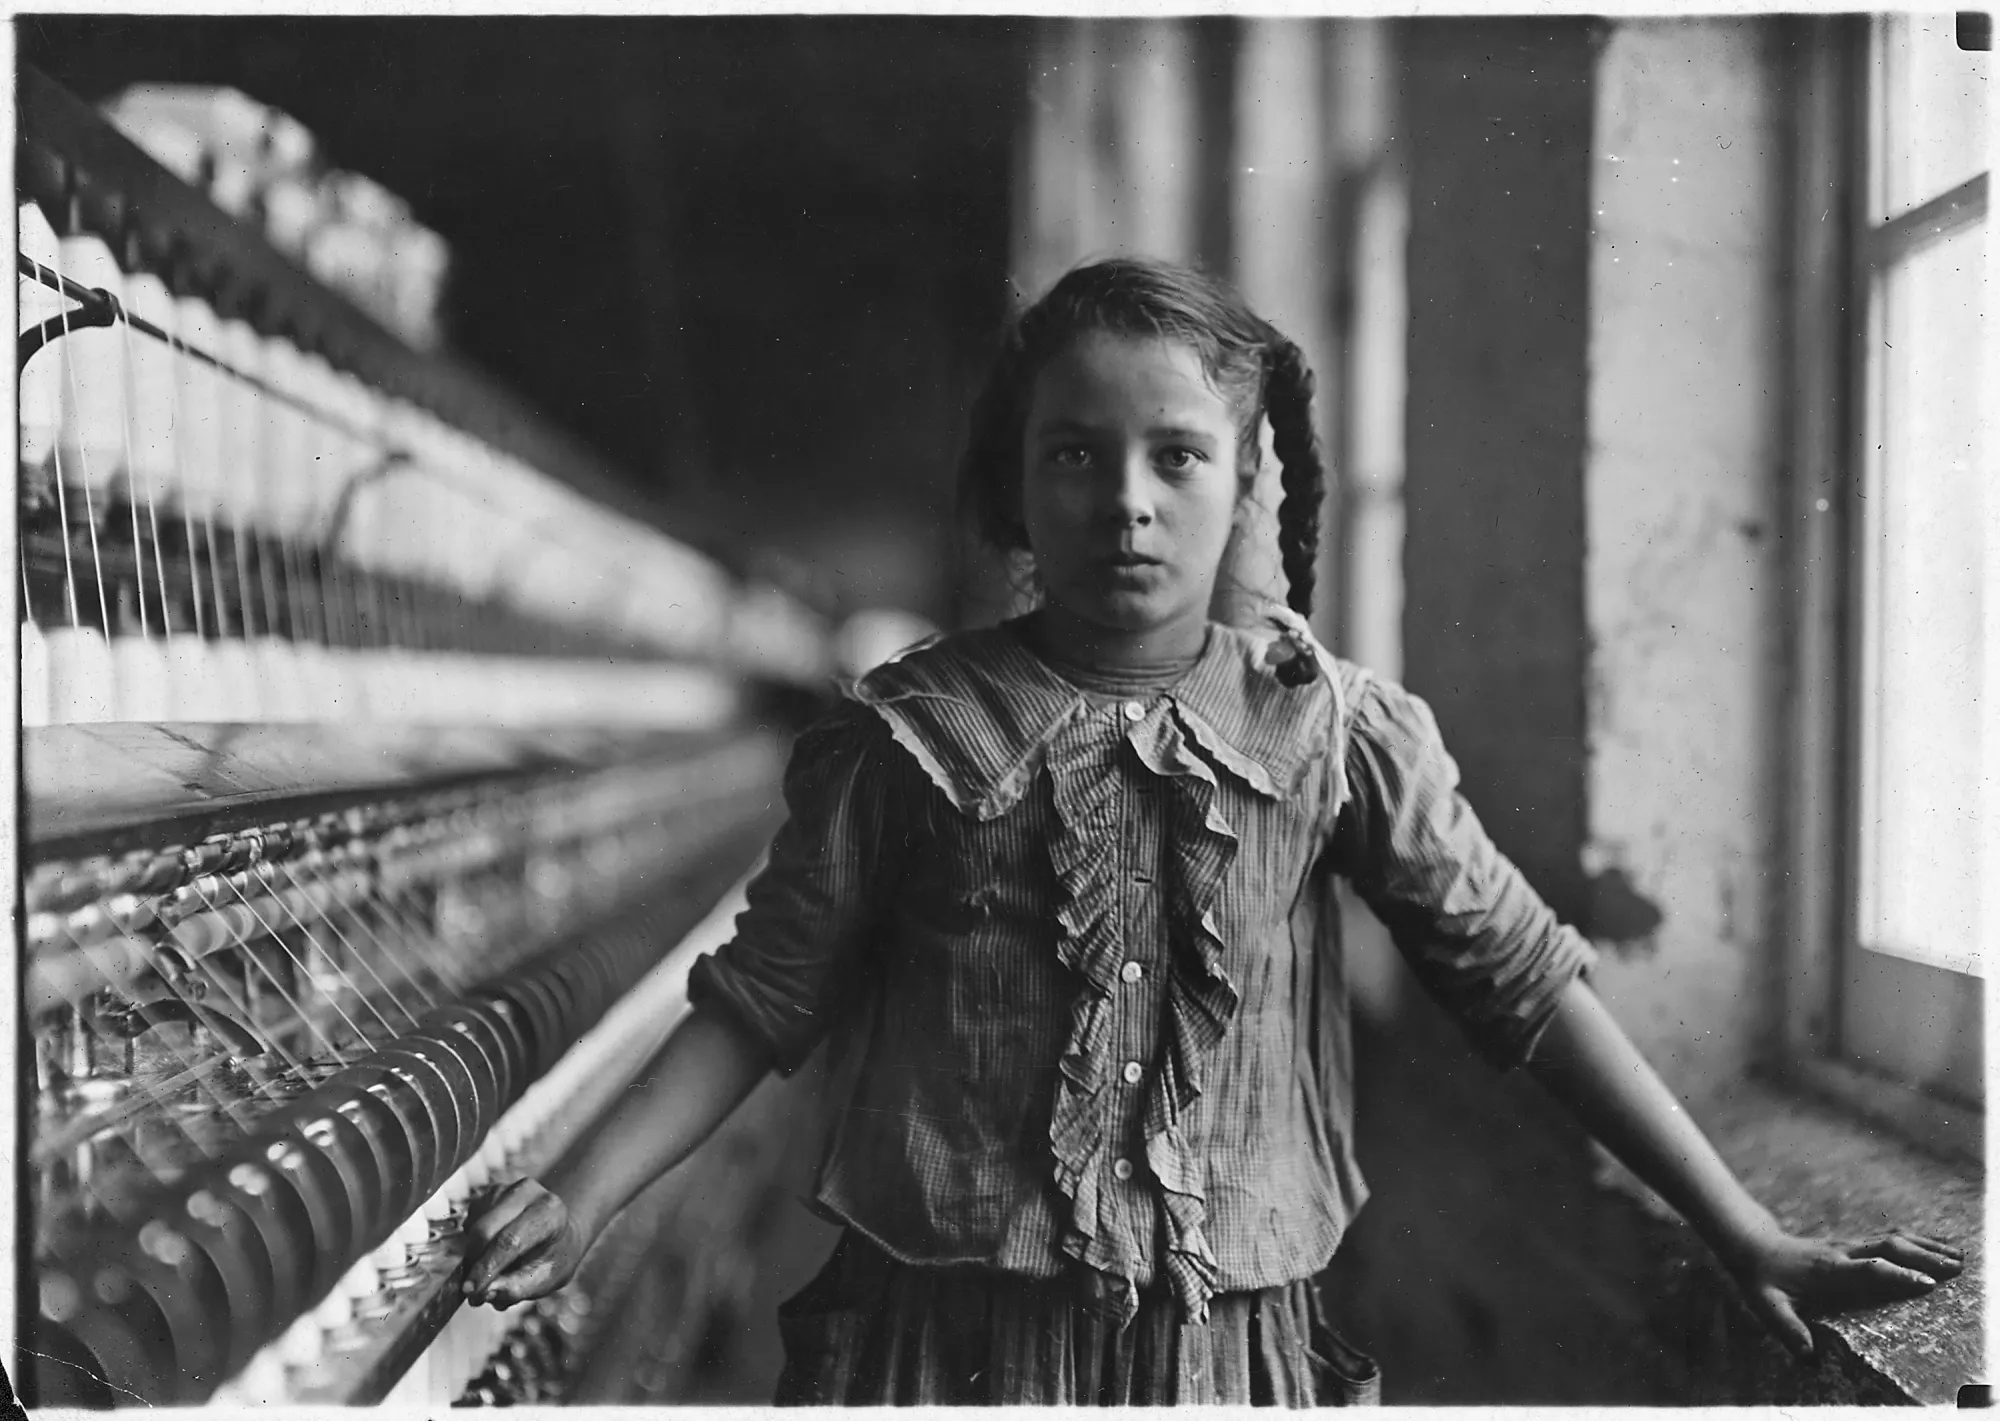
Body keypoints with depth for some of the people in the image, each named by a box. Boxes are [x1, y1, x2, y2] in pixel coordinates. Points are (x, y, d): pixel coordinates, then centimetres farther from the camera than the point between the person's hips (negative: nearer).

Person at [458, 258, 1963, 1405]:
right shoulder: (915, 730, -4)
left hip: (1233, 1347, 1)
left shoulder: (1332, 726, -3)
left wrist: (1745, 1234, -2)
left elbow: (1523, 973, -1)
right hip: (946, 1340, 0)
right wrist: (584, 1198, -8)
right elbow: (763, 997, 2)